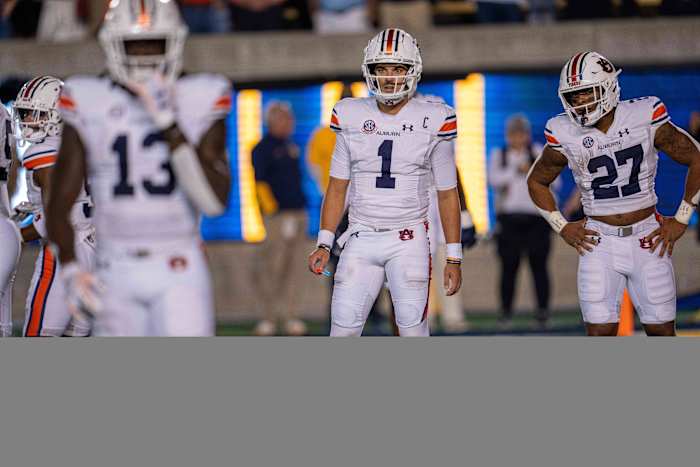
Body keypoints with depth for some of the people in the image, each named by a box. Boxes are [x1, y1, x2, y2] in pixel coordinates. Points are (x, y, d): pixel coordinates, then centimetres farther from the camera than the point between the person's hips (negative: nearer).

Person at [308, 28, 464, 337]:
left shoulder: (433, 121, -2)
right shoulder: (352, 118, 4)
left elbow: (447, 195, 2)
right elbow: (337, 188, 10)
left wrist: (454, 258, 0)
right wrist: (324, 244, 2)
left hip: (408, 239, -2)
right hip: (362, 238, 2)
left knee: (413, 330, -10)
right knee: (343, 331, -4)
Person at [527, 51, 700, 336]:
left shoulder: (645, 118, -9)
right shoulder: (566, 135, -5)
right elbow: (537, 181, 14)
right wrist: (562, 228, 5)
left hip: (648, 238, 0)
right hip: (599, 241, 0)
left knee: (662, 331, 4)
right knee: (600, 334, -6)